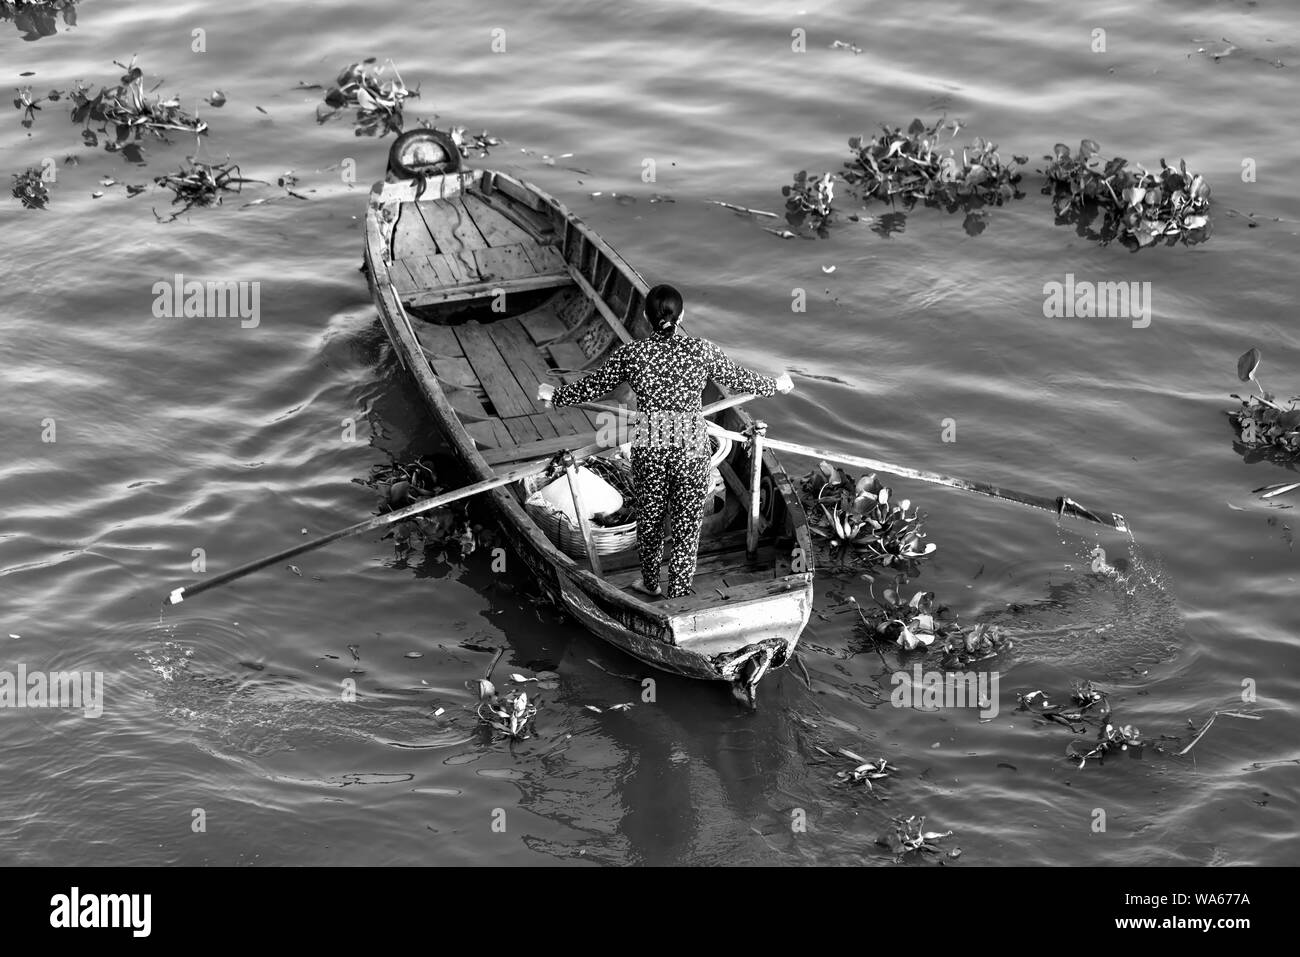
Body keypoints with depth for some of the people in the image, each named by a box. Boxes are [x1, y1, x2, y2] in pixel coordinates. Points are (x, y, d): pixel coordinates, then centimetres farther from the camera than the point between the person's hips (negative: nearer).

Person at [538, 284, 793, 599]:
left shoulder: (631, 353, -7)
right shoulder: (702, 350, -7)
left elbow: (594, 386, 5)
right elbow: (738, 378, 7)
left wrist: (556, 395, 23)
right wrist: (775, 384, 26)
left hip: (649, 447, 1)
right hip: (691, 448, -1)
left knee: (650, 517, 22)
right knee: (687, 525, 10)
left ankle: (651, 583, 38)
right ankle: (678, 594, 14)